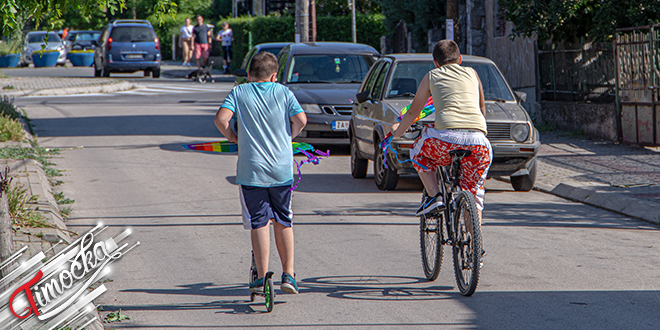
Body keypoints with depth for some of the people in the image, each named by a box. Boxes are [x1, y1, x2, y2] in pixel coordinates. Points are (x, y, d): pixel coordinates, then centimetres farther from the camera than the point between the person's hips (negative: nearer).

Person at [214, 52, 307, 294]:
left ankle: (262, 277, -1)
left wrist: (234, 138, 5)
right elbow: (300, 120, -7)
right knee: (283, 222, 15)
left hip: (251, 169, -1)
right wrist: (286, 138, 10)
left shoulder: (239, 92, 3)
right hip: (282, 168, 1)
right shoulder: (283, 92, 5)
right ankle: (288, 274, 13)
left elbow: (221, 119, -12)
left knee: (259, 223, 2)